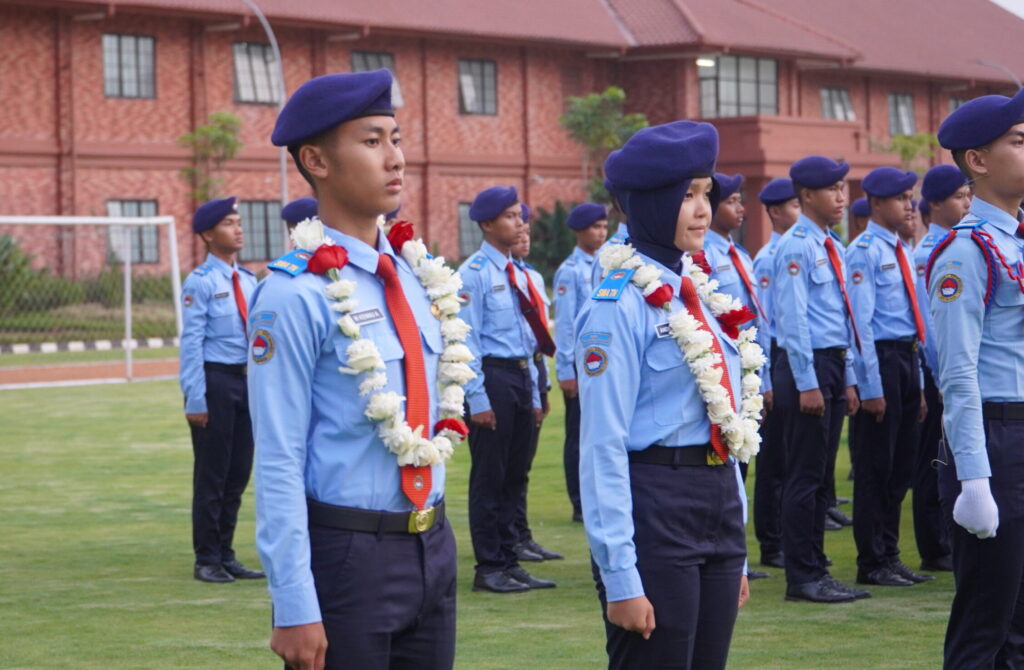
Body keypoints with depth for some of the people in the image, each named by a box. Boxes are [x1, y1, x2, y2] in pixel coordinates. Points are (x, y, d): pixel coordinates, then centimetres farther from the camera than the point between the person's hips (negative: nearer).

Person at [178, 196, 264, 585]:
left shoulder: (248, 281, 12)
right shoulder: (200, 282, -8)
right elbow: (191, 343, -11)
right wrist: (195, 399, -15)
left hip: (245, 379, 7)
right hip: (214, 380, -7)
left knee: (239, 472, 10)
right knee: (212, 473, -1)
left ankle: (226, 556, 20)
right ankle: (206, 560, 8)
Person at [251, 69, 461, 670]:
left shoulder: (420, 275, 8)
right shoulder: (295, 295, -14)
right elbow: (279, 463, -16)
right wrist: (295, 608, -18)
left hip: (433, 546, 7)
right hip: (346, 553, -7)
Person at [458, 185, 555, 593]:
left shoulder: (518, 273, 15)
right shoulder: (474, 273, -9)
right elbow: (469, 340, -12)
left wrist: (534, 395, 17)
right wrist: (478, 399, -16)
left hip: (521, 376, 8)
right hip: (492, 376, -8)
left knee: (515, 475, 11)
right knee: (489, 476, -3)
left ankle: (509, 562, 17)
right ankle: (489, 568, 2)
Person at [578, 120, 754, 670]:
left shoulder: (699, 291, 13)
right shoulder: (619, 306, -12)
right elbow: (603, 449, -15)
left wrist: (735, 553, 17)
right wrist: (620, 578, -18)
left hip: (719, 505, 8)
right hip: (654, 513, -8)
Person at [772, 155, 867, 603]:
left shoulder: (833, 247, 16)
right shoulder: (796, 246, -11)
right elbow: (793, 318, -16)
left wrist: (847, 380, 17)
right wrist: (807, 383, -18)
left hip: (833, 365, 9)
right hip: (805, 365, -9)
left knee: (822, 476, 11)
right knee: (805, 475, -5)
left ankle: (816, 570, 17)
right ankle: (802, 577, -1)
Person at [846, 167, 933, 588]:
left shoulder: (903, 252, 17)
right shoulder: (865, 252, -9)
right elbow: (861, 322, -14)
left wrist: (919, 384, 17)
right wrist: (872, 388, -17)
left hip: (907, 359, 8)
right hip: (881, 358, -8)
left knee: (901, 467, 11)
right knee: (876, 467, -3)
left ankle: (890, 556, 18)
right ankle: (872, 563, 4)